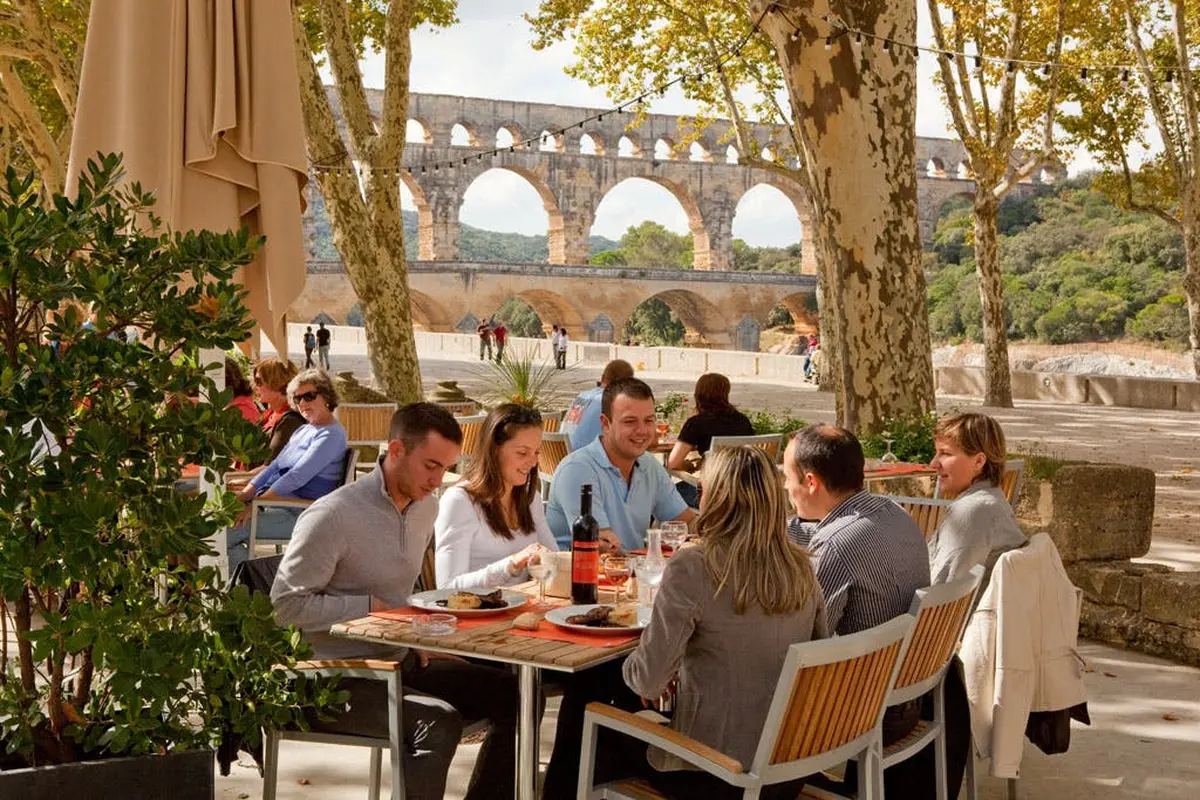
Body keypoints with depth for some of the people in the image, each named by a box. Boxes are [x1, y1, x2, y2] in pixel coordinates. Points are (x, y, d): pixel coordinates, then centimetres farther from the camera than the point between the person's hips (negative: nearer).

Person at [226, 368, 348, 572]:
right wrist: (244, 495, 3)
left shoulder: (331, 435, -10)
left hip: (298, 514, -10)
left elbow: (297, 477, -18)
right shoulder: (303, 431, 22)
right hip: (275, 502, 10)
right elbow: (274, 467, 18)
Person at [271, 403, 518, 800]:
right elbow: (288, 603, -18)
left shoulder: (426, 506, 7)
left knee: (515, 695, -1)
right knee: (440, 722, -31)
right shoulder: (334, 515, -18)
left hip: (400, 661, 8)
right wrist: (371, 607, -19)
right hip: (336, 676, -8)